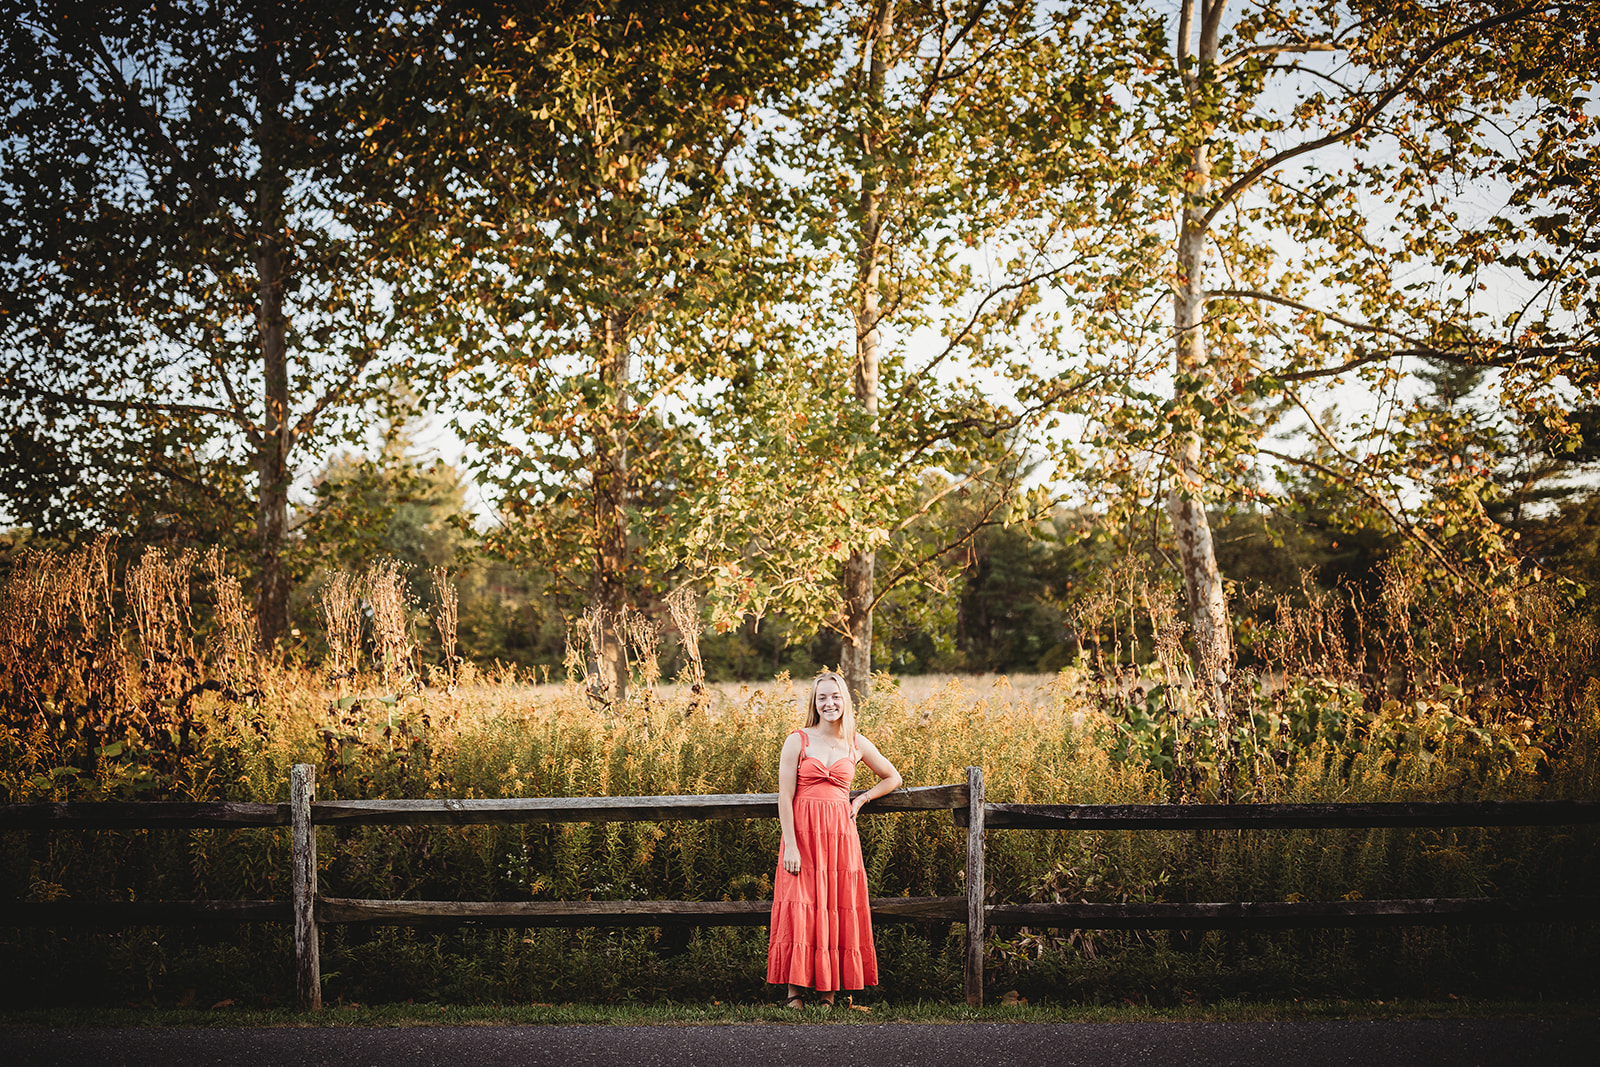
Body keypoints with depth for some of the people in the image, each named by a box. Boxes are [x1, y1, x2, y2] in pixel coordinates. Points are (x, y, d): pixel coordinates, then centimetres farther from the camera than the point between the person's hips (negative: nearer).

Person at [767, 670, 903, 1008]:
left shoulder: (857, 745, 8)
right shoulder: (797, 741, 0)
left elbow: (892, 778, 22)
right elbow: (785, 797, -5)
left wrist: (861, 800, 8)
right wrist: (790, 845, -13)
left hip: (841, 835, 2)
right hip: (802, 832, -2)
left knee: (840, 910, 1)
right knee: (800, 909, -7)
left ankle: (829, 991, 8)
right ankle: (794, 991, -1)